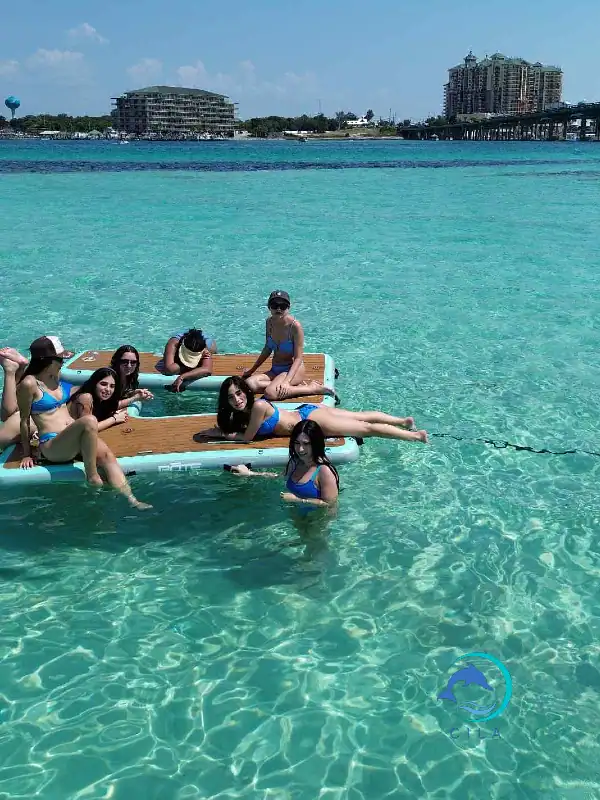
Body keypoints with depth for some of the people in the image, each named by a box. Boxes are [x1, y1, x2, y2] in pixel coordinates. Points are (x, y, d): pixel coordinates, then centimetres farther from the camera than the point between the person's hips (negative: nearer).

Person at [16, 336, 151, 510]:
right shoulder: (29, 384, -10)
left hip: (72, 440, 7)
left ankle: (131, 500, -33)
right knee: (89, 421, -33)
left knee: (107, 455, -22)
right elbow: (24, 420, -4)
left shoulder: (56, 379, 13)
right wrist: (27, 454, 1)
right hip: (51, 445, -7)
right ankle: (92, 478, -25)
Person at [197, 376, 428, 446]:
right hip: (306, 411, 7)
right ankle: (402, 421, 35)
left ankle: (414, 435, 13)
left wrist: (221, 434, -12)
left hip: (311, 419, -7)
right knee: (362, 417, 20)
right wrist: (216, 430, -2)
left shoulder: (258, 406, -27)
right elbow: (232, 428, 15)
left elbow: (247, 437, -20)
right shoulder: (241, 412, -2)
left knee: (366, 428, 3)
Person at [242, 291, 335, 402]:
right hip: (275, 370, 7)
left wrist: (286, 381, -30)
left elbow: (298, 358, -17)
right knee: (249, 383, -23)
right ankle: (297, 386, -17)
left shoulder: (295, 326, -16)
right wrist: (252, 369, 20)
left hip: (294, 369, -6)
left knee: (270, 393, -33)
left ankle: (313, 388, -14)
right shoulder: (269, 323, 2)